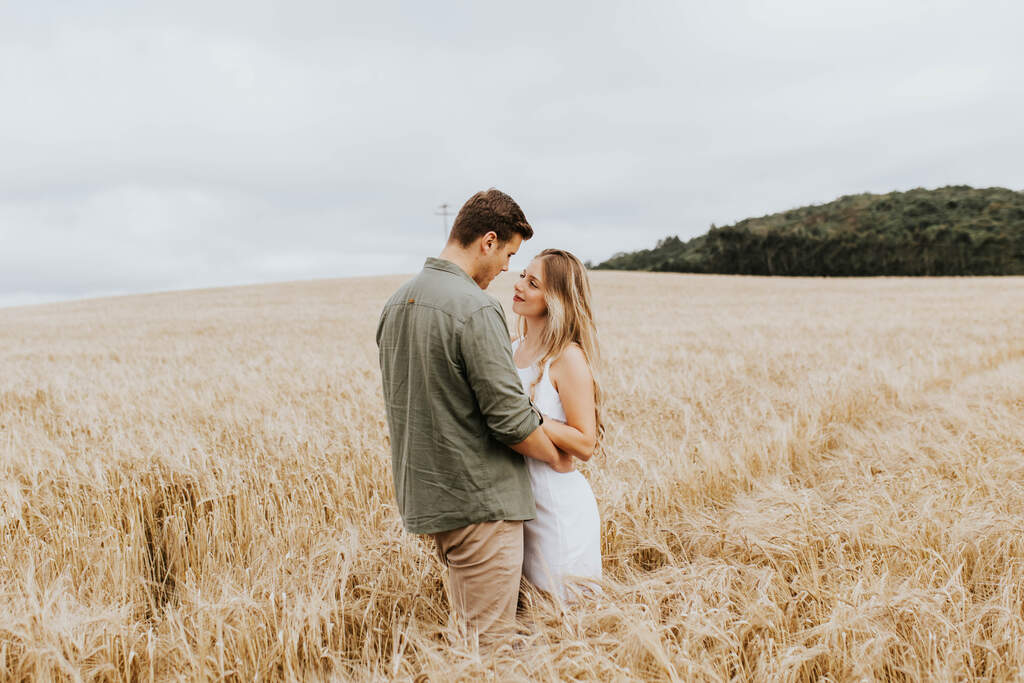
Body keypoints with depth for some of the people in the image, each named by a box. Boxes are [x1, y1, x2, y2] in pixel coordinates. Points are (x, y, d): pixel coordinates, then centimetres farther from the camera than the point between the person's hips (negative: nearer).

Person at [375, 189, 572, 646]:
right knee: (490, 641, 2)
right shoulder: (476, 309, -19)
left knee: (463, 631, 21)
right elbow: (511, 418, -20)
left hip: (423, 497, 9)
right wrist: (558, 458, -2)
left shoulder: (396, 303, 8)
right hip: (479, 500, -9)